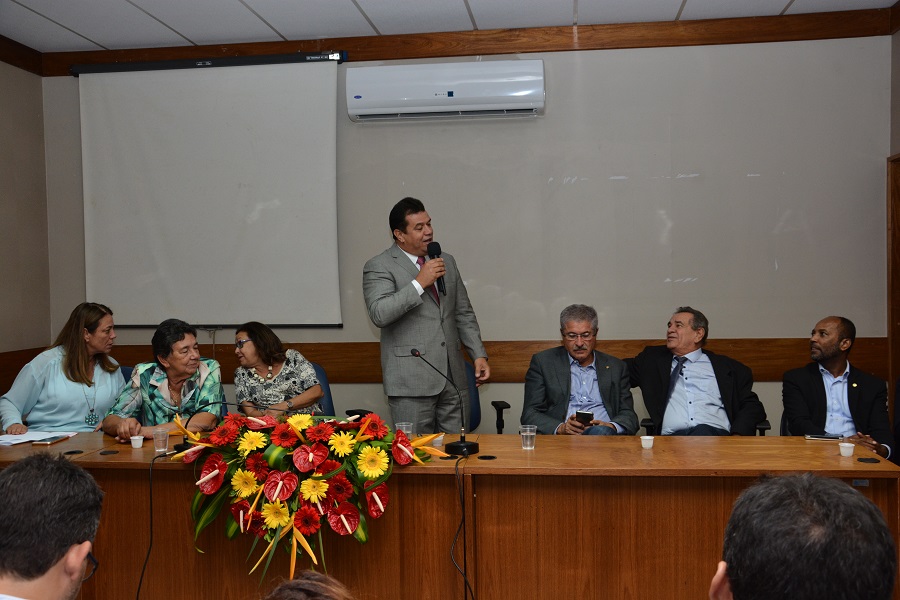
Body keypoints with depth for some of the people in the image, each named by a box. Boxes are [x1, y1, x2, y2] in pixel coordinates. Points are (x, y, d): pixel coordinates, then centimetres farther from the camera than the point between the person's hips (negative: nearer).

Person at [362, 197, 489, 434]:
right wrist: (419, 283, -19)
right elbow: (379, 314, -19)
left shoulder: (446, 262, 15)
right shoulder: (379, 267, -4)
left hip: (453, 378, 5)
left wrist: (479, 354, 8)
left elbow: (464, 314, 18)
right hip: (411, 382, -5)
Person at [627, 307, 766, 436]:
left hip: (717, 434, 0)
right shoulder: (652, 359, 22)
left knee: (703, 432, -36)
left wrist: (738, 435, -5)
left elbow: (752, 406, 12)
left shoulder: (726, 366, 18)